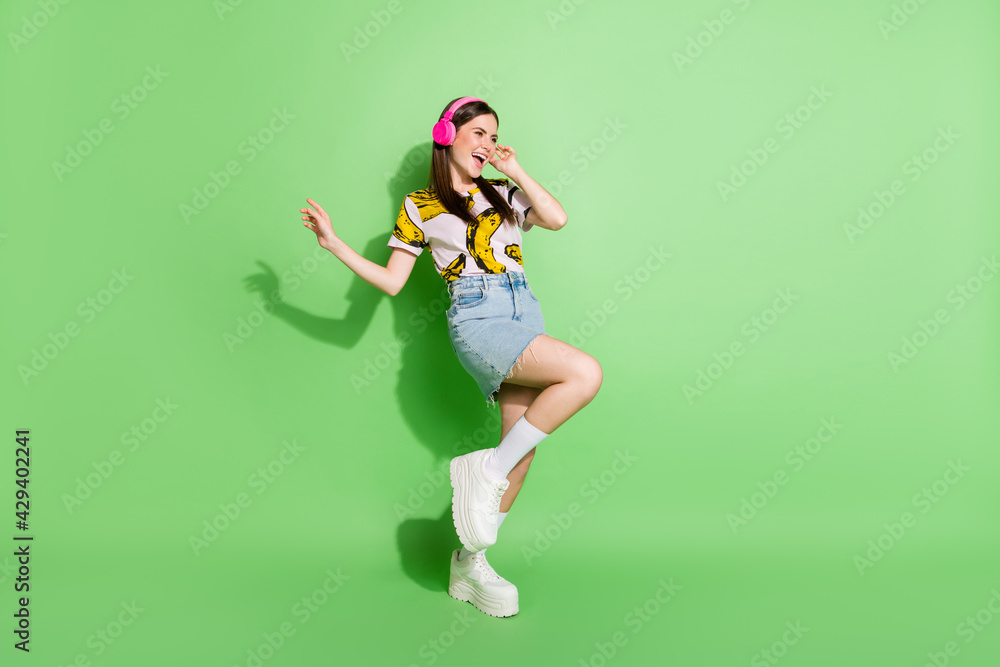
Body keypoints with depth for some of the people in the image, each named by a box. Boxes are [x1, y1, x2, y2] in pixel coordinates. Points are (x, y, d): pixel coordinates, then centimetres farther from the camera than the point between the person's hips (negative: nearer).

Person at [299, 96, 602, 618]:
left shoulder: (502, 194, 19)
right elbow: (391, 282, 6)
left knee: (523, 445, 2)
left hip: (526, 313, 6)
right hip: (478, 319, -6)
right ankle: (486, 470, -13)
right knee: (585, 373, -26)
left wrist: (515, 170, 7)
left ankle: (470, 563, 16)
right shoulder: (419, 206, 9)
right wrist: (333, 243, -2)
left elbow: (556, 219, 2)